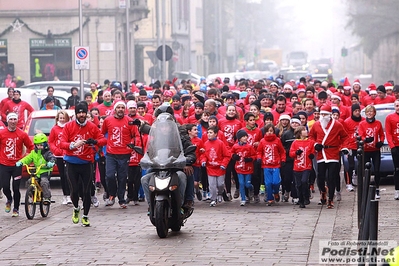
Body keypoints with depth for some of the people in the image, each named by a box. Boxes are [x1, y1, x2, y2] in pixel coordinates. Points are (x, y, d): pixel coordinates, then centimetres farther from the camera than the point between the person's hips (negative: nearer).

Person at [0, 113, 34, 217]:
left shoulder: (22, 134, -2)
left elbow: (30, 147, 8)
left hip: (17, 165, 0)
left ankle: (16, 209, 15)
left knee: (16, 188, -2)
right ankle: (9, 200, 31)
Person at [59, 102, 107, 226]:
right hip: (72, 163, 0)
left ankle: (85, 216, 17)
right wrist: (73, 145, -29)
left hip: (86, 163, 1)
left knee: (87, 191, 1)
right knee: (74, 190, -2)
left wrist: (95, 142, -21)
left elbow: (103, 139, 2)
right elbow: (62, 143, -9)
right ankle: (76, 209, 29)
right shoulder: (69, 126, -3)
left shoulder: (92, 127, 1)